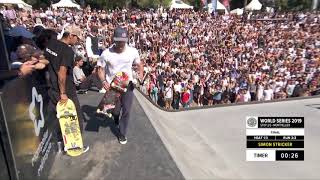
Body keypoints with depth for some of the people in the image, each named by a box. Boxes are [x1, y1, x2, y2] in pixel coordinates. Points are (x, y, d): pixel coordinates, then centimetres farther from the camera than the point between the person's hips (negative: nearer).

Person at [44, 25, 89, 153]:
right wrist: (63, 93, -18)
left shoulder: (50, 44, 4)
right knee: (76, 119, 8)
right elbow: (62, 74, -26)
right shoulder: (68, 51, -21)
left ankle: (60, 140, 39)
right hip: (66, 91, -8)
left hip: (52, 88, 8)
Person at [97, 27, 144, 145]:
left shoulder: (133, 51, -10)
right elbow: (101, 69, -4)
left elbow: (139, 64, 6)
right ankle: (117, 121, 51)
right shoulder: (106, 53, -14)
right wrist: (104, 81, -21)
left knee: (126, 111, 3)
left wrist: (141, 73, -13)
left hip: (128, 85, 1)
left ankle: (122, 133, 26)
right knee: (115, 110, 11)